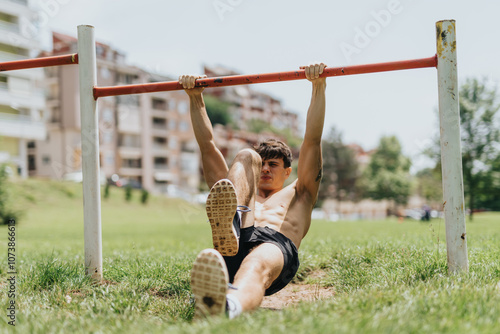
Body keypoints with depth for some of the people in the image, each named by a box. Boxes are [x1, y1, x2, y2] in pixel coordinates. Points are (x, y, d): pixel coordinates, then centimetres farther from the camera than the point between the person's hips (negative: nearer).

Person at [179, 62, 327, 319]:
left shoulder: (298, 195, 38)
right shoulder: (244, 195, 41)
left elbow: (312, 140, 27)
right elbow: (207, 145, 35)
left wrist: (319, 88, 18)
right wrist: (195, 97, 31)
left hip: (277, 245, -2)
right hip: (236, 244, 2)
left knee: (258, 264, -41)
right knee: (246, 155, -5)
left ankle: (230, 305, -80)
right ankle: (227, 229, -38)